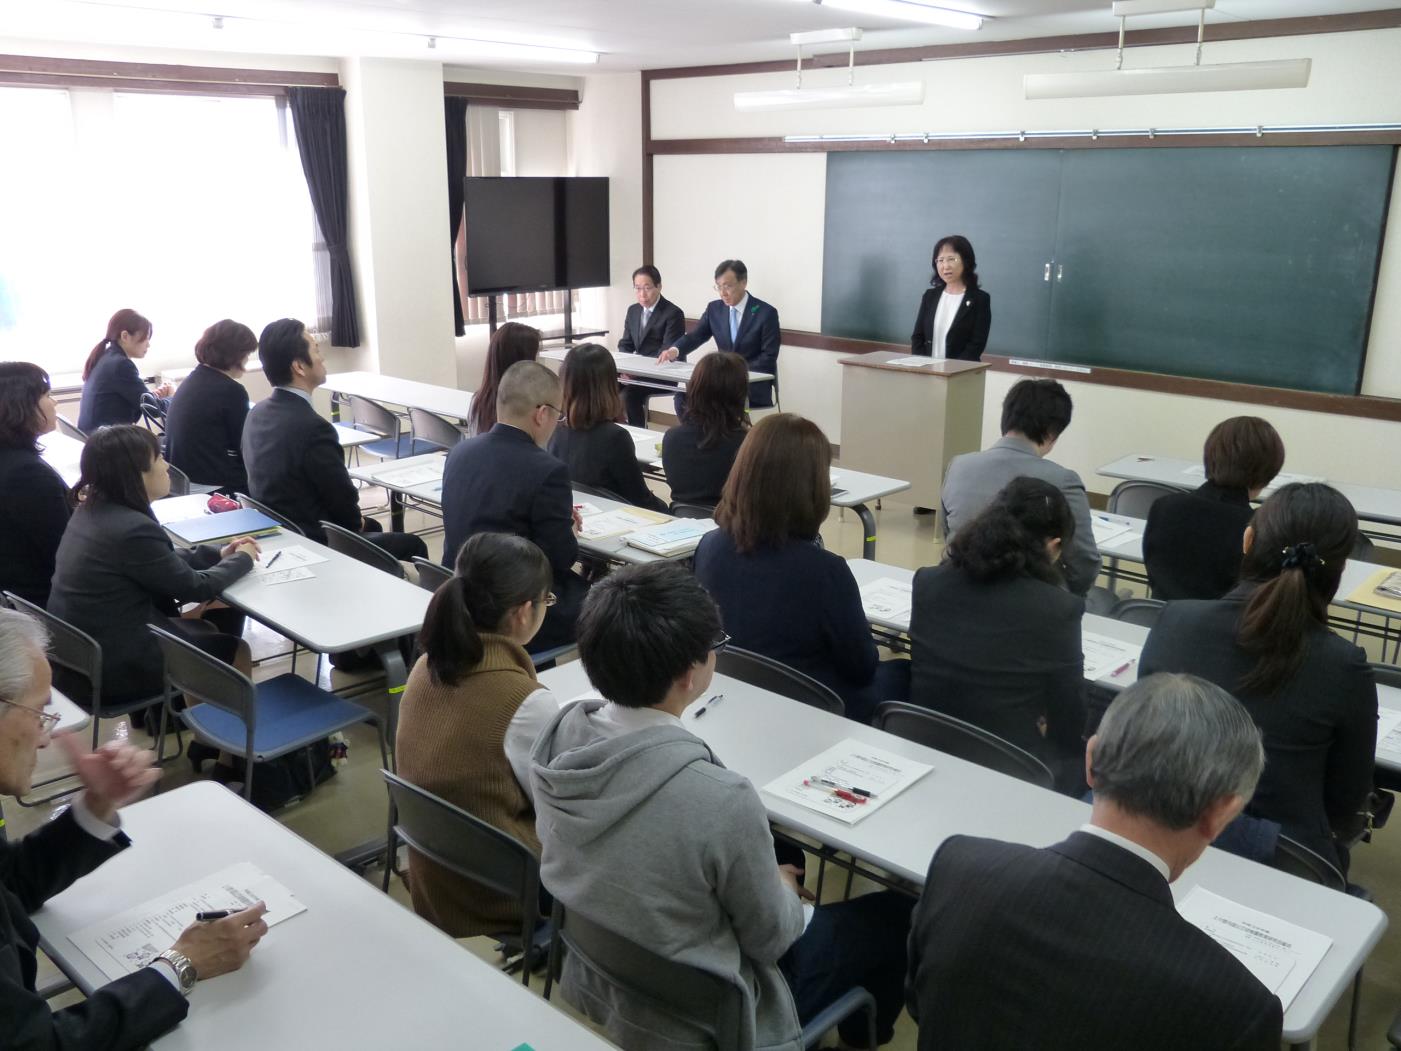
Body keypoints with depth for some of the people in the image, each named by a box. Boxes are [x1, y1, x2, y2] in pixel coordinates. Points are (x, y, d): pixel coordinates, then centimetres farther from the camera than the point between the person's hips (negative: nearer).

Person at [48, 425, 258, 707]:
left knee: (208, 630, 24)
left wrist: (217, 554, 12)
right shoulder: (133, 529, -27)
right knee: (236, 650, 10)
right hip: (113, 665, -9)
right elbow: (195, 587, -13)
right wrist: (242, 559, 3)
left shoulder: (92, 510, 2)